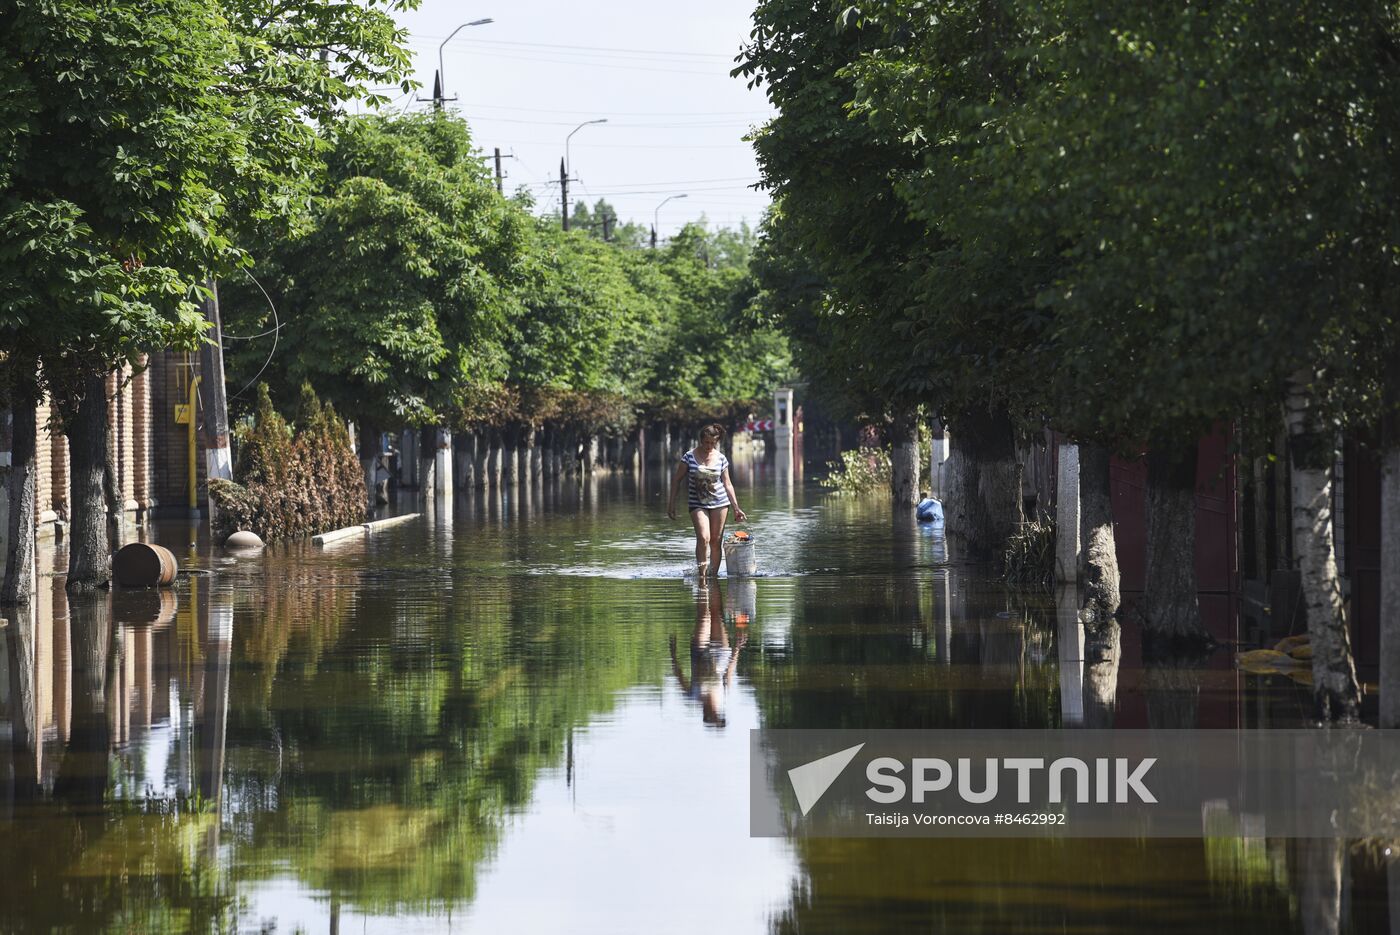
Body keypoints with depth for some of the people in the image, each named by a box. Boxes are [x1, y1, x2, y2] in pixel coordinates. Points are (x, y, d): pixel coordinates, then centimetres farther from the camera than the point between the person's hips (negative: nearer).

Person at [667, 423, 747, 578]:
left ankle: (714, 574, 10)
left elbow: (727, 484, 9)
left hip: (719, 502, 2)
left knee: (716, 541, 2)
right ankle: (701, 574, -14)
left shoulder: (721, 459, 2)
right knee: (703, 538, -19)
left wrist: (736, 508, 7)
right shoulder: (689, 456, -5)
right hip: (697, 504, -2)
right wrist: (672, 503, -1)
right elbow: (677, 479, 2)